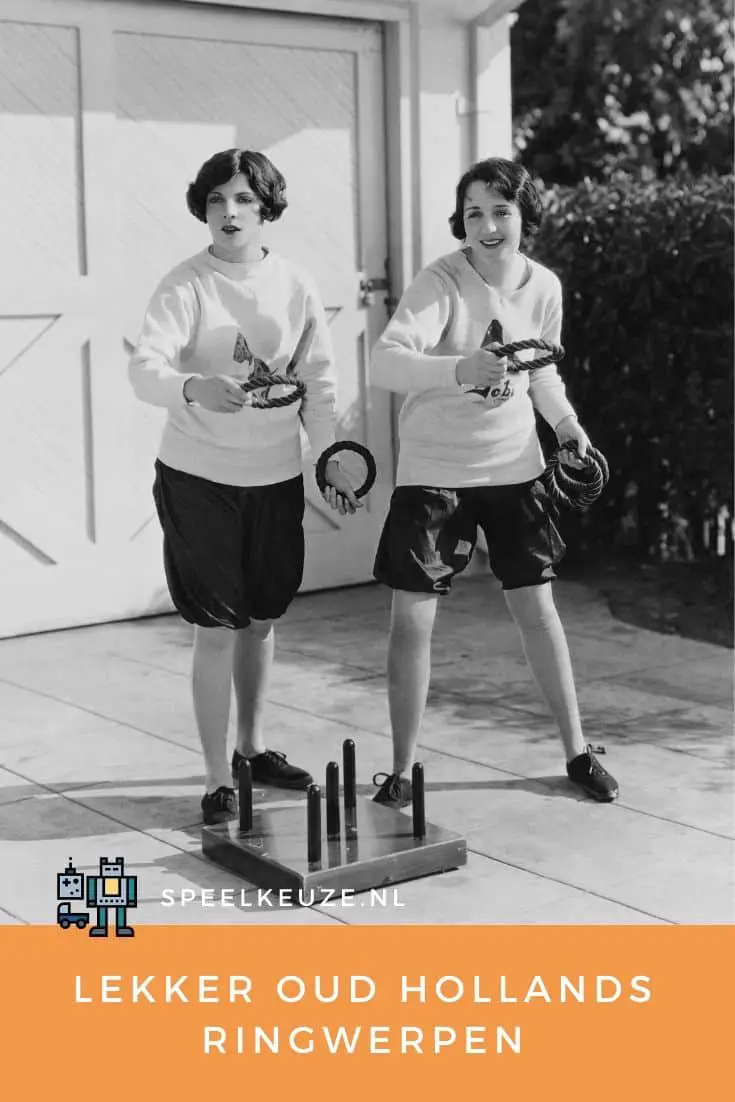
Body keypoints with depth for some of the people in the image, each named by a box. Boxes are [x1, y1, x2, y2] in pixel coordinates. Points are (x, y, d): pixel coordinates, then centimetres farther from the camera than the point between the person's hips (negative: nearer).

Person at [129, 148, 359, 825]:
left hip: (276, 476, 4)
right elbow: (145, 369, -24)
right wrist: (196, 388, -43)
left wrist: (331, 460, -1)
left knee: (262, 618, 16)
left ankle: (252, 747, 35)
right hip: (200, 477, -4)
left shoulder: (295, 286, 1)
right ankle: (218, 779, 9)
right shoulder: (185, 287, -10)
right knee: (217, 629, -2)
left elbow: (319, 382, 5)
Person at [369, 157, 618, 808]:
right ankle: (402, 770, 12)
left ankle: (577, 751, 25)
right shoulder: (441, 283, -18)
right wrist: (460, 370, -51)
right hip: (434, 469, -3)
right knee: (412, 618, -3)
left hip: (515, 467, 3)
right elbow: (386, 363, -34)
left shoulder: (544, 287, -2)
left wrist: (567, 424, -1)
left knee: (537, 608, 9)